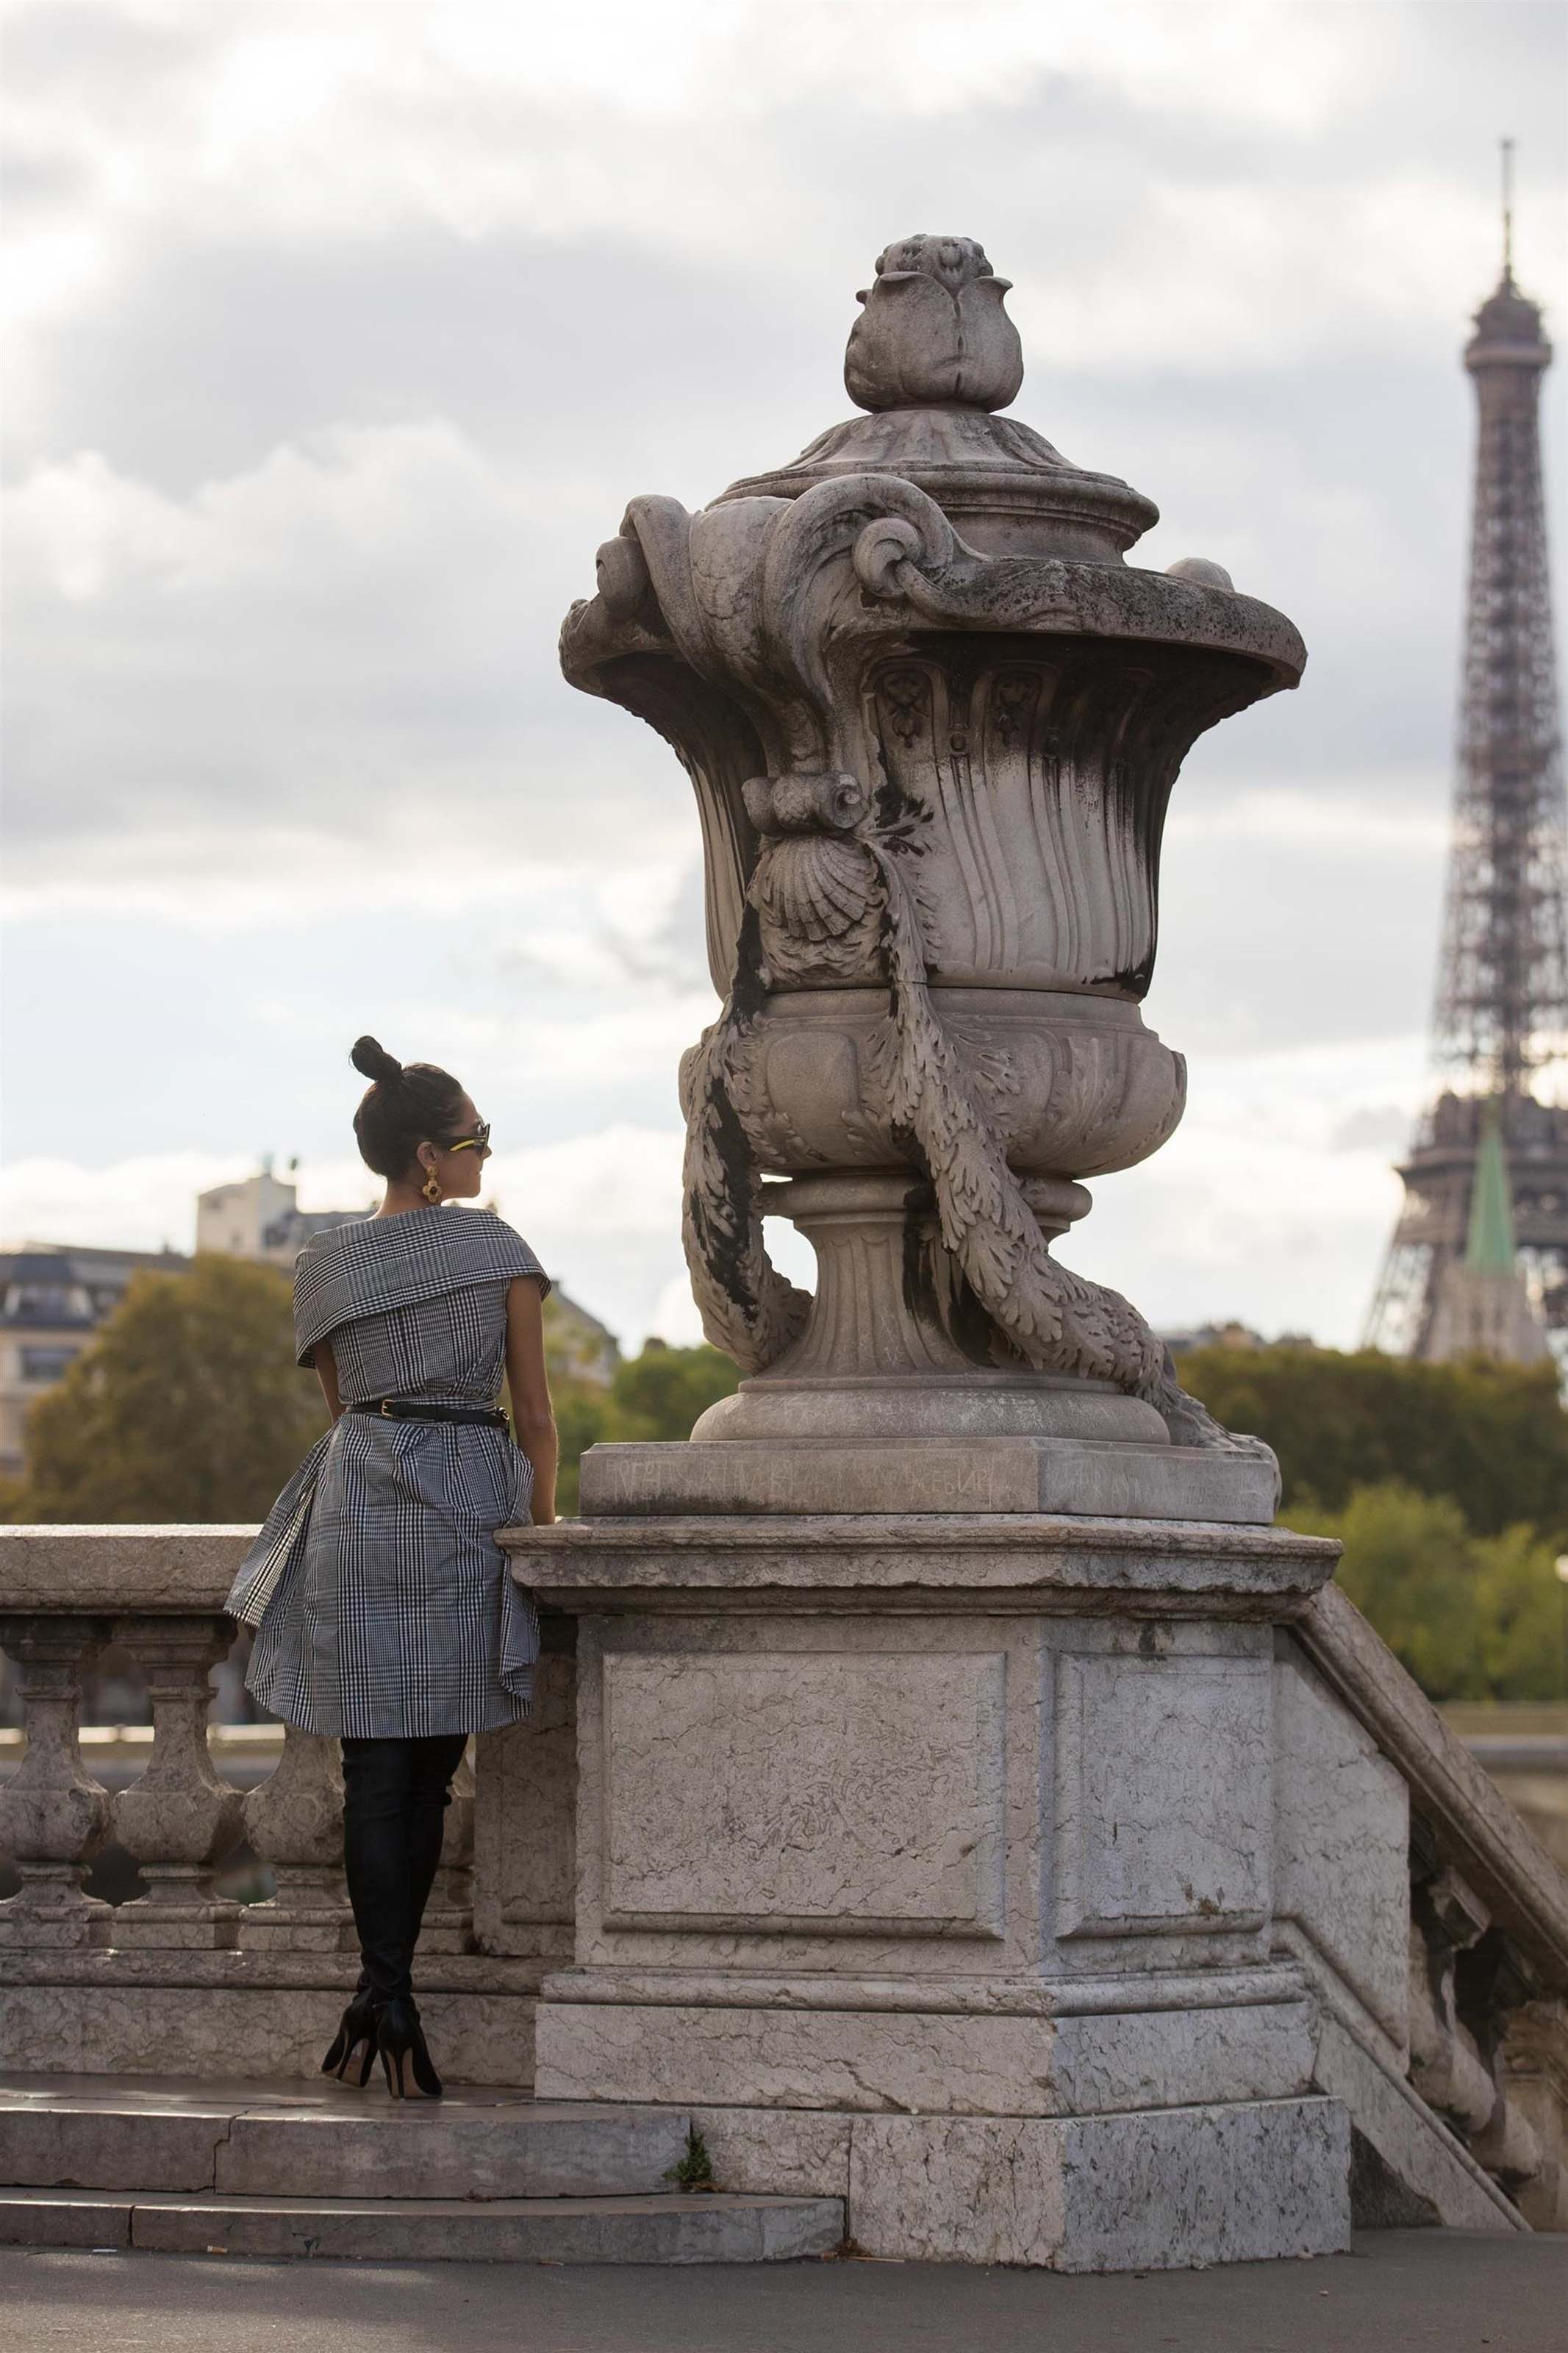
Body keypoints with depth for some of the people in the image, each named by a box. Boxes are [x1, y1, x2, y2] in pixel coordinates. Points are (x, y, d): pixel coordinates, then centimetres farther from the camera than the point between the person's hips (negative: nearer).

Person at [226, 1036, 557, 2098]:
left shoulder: (325, 1265, 11)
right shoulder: (497, 1246, 3)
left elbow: (341, 1399, 15)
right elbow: (536, 1410, 4)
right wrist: (544, 1519, 14)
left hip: (360, 1495, 2)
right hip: (471, 1503, -2)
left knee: (377, 1765, 2)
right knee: (431, 1767, 3)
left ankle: (384, 1988, -8)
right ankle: (390, 1991, 2)